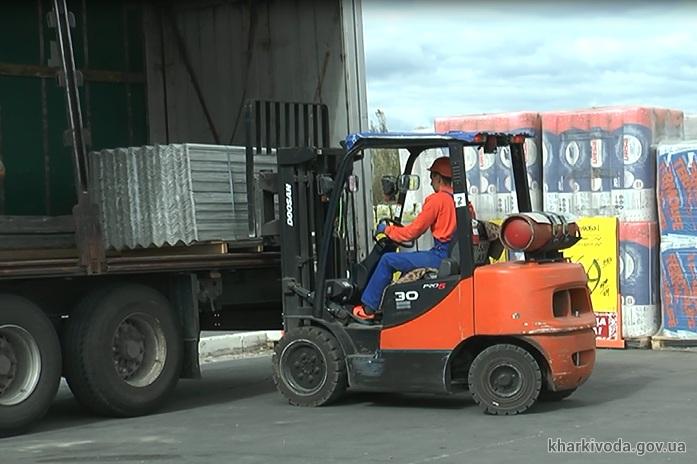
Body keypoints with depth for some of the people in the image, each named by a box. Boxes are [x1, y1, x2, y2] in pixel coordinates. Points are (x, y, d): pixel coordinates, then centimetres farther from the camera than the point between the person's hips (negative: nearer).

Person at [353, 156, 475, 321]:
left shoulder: (437, 199, -11)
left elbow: (411, 233, -7)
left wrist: (386, 230, 8)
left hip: (440, 257, -9)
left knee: (387, 260, 1)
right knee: (408, 258, 30)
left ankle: (368, 308, 7)